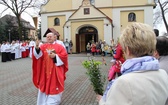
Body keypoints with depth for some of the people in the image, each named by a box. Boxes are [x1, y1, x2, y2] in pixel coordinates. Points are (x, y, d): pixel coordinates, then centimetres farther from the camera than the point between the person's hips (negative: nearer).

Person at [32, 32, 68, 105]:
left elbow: (64, 55, -7)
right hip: (45, 71, 2)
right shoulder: (43, 46, 6)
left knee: (54, 86, 4)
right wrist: (37, 48, -28)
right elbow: (38, 54, -9)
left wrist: (55, 56, -18)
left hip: (55, 71, -2)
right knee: (45, 85, 10)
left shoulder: (59, 46, 3)